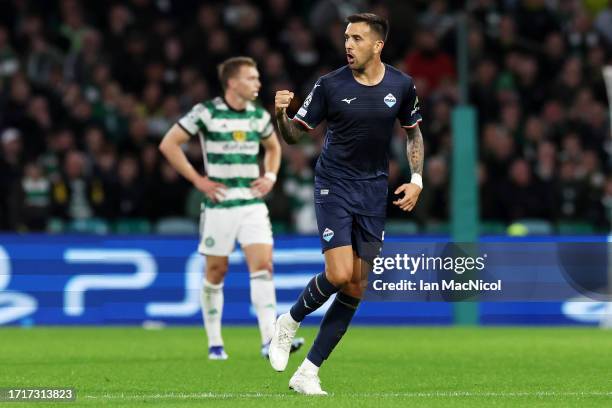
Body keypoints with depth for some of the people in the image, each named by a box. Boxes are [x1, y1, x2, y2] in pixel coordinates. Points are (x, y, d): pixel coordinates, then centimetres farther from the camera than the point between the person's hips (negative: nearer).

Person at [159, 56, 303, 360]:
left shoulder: (259, 116, 8)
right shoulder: (206, 112, -7)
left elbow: (273, 147, 28)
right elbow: (169, 144, -5)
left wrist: (270, 175, 9)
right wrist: (197, 179, -8)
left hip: (253, 204, 3)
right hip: (219, 206, -3)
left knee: (263, 266, -12)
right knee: (216, 272, 5)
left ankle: (269, 340, -18)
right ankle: (214, 343, 17)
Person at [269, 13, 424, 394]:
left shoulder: (401, 85, 0)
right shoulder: (331, 85, -8)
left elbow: (414, 132, 15)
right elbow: (295, 134, -3)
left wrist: (417, 180, 4)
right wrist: (281, 115, -25)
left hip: (374, 191, 3)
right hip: (334, 186, -3)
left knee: (356, 288, 1)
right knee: (339, 274, -19)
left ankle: (308, 372, 8)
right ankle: (290, 322, 10)